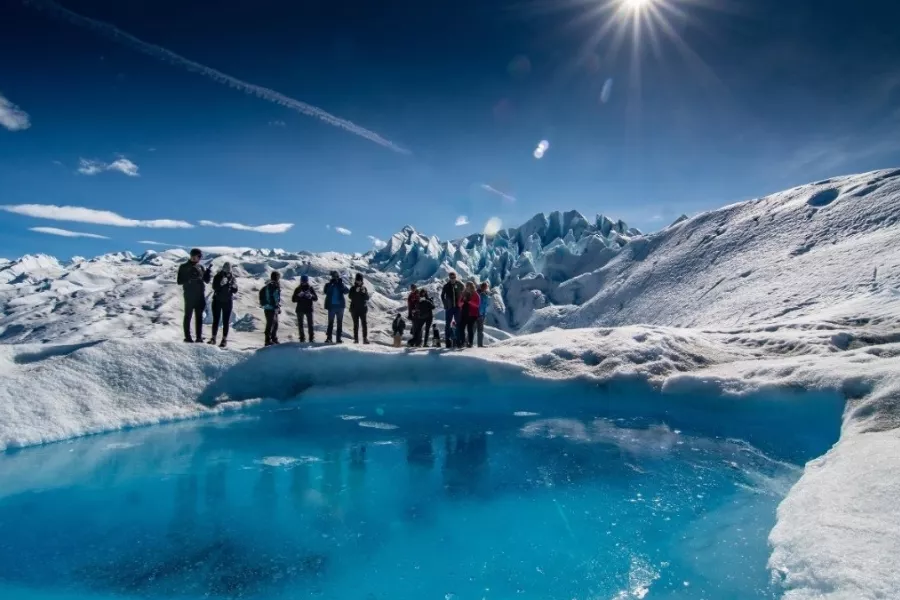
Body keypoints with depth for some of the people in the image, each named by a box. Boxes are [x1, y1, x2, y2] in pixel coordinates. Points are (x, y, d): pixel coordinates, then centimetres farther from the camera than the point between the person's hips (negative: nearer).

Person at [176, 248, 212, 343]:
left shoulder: (200, 267, 12)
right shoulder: (184, 267, 1)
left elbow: (207, 280, 8)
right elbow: (179, 281, -6)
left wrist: (208, 271, -8)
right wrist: (190, 278, -20)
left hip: (200, 295, 4)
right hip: (189, 295, -4)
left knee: (199, 317, 5)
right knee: (188, 316, 0)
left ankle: (199, 337, 8)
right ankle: (187, 337, 4)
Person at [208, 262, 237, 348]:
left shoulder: (232, 277, 1)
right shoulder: (218, 276, -2)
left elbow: (235, 290, -2)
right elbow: (214, 287, -14)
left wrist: (230, 285, -21)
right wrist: (221, 284, -31)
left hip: (228, 301, 0)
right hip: (217, 300, 0)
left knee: (226, 321, 0)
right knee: (216, 319, 2)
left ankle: (224, 339, 4)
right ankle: (213, 338, 9)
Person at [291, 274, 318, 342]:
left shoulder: (310, 288, 6)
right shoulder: (298, 289, 6)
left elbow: (316, 299, 3)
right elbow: (293, 300, 2)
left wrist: (311, 296, -18)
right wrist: (298, 296, -16)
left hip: (309, 309, -1)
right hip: (300, 309, 1)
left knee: (310, 324, -5)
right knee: (300, 324, 2)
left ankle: (312, 337, -1)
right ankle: (302, 337, 9)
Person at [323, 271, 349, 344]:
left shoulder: (341, 285, 7)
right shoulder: (329, 285, 4)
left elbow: (347, 291, -10)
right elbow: (326, 291, -15)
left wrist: (341, 283, -18)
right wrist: (331, 284, -22)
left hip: (340, 306, 2)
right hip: (331, 306, -2)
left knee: (340, 322, 5)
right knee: (330, 322, -2)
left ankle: (339, 338, 9)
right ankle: (328, 337, 0)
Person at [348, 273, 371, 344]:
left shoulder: (364, 288, 6)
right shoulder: (353, 288, 4)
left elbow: (367, 298, -2)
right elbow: (350, 296, -11)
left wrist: (364, 292, -18)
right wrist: (356, 291, -20)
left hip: (363, 308, 0)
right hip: (354, 309, 0)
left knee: (364, 323, -7)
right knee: (356, 324, 3)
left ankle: (365, 338, -6)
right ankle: (356, 339, 6)